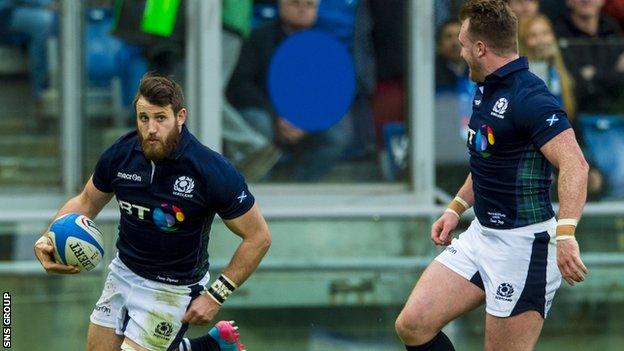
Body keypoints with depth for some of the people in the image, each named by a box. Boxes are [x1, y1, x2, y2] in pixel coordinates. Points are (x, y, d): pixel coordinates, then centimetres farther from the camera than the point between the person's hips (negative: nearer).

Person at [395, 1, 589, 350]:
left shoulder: (529, 98, -21)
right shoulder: (486, 90, 10)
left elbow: (574, 164, -33)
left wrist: (565, 234, -43)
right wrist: (456, 209, 24)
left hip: (523, 243, -9)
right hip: (481, 235, 9)